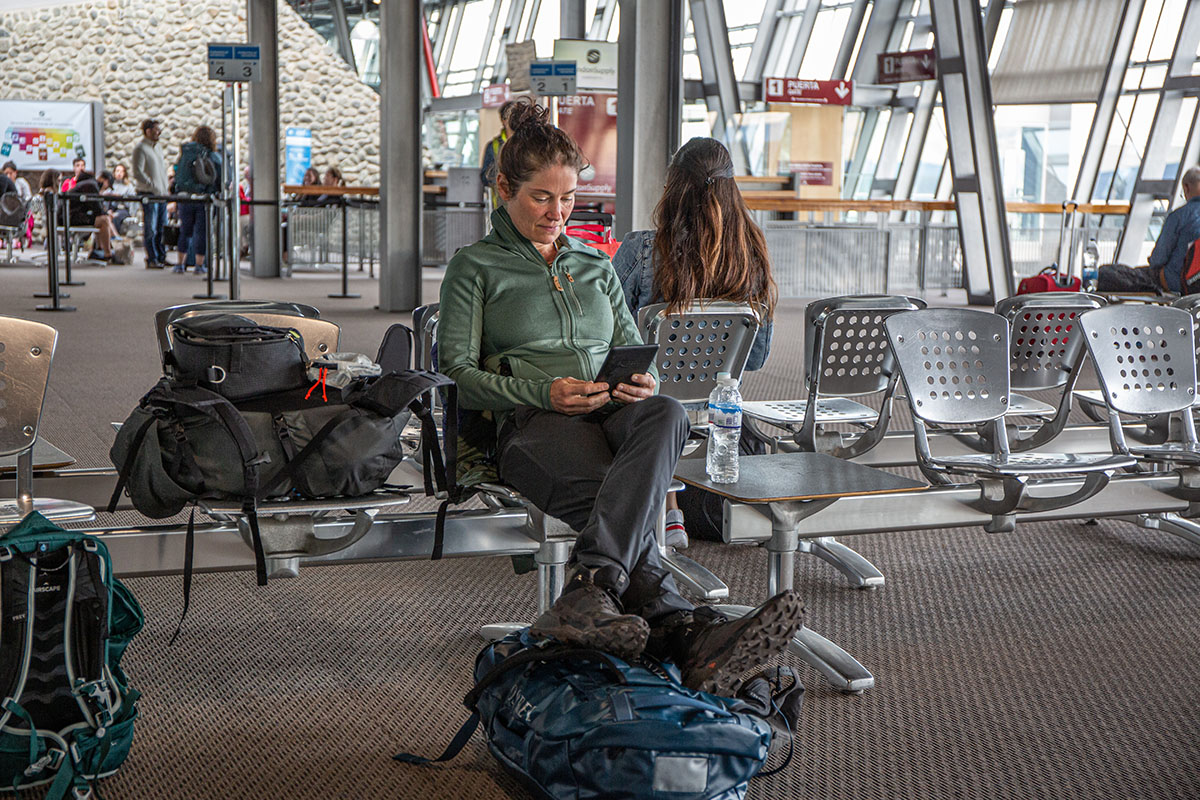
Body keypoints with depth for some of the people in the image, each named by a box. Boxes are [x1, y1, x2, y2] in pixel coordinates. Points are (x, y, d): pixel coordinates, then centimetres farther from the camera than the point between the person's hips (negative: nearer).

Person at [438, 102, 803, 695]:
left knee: (667, 415, -38)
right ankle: (690, 637, -57)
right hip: (533, 423, -3)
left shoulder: (596, 265, 30)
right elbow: (457, 373, 3)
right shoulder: (475, 267, 14)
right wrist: (544, 393, -13)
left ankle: (589, 595, -56)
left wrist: (641, 381, 0)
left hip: (615, 412, 3)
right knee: (616, 502, -38)